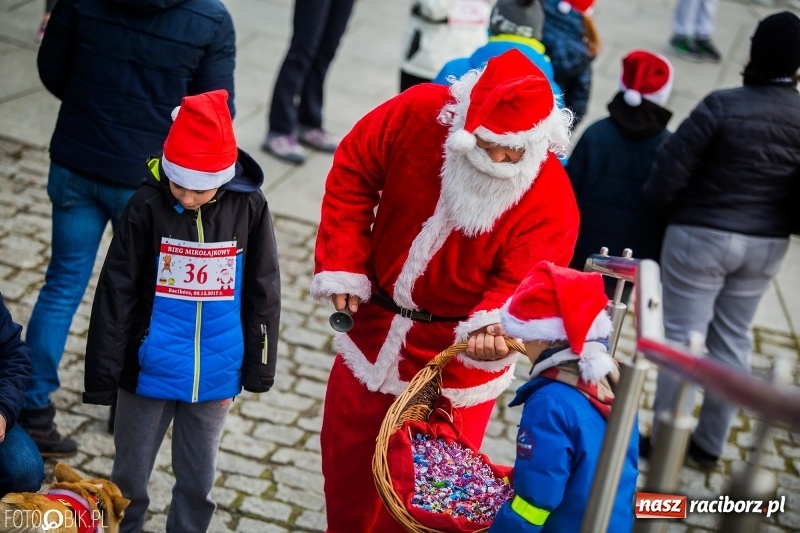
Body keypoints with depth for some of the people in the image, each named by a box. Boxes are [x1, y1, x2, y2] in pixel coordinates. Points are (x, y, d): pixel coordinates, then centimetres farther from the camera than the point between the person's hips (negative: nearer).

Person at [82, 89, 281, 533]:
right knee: (130, 476, 15)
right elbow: (116, 294, -8)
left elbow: (263, 294, 1)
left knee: (198, 480, 17)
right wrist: (102, 375, -6)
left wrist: (257, 367, 6)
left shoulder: (249, 208, -10)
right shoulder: (147, 206, -14)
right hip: (148, 372, -1)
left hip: (214, 377, 1)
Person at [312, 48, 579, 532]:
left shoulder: (550, 200, -25)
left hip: (455, 357, -3)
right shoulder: (418, 114, -19)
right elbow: (353, 174, -5)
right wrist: (343, 267, -9)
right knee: (346, 458, 22)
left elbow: (521, 282, -26)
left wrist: (496, 324, -49)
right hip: (374, 330, 4)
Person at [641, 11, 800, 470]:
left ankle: (664, 441, 15)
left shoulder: (724, 105, -19)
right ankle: (710, 444, 25)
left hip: (701, 236, -4)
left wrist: (658, 207, 4)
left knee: (682, 337, 6)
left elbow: (670, 172, -16)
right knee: (734, 340, 16)